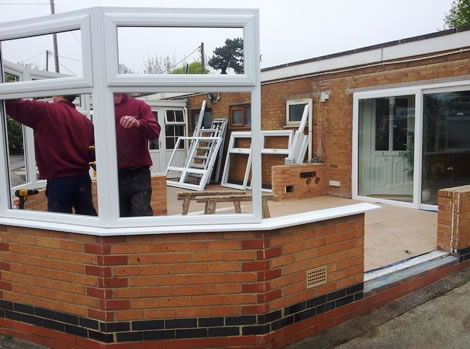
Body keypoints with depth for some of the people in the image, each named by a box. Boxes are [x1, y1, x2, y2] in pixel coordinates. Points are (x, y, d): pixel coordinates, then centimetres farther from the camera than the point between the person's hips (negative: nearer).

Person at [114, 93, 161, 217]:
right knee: (120, 216, 6)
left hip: (138, 172, -3)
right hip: (114, 174, 3)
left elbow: (155, 131, -8)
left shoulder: (139, 106, 4)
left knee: (142, 215, -7)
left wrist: (138, 123, -28)